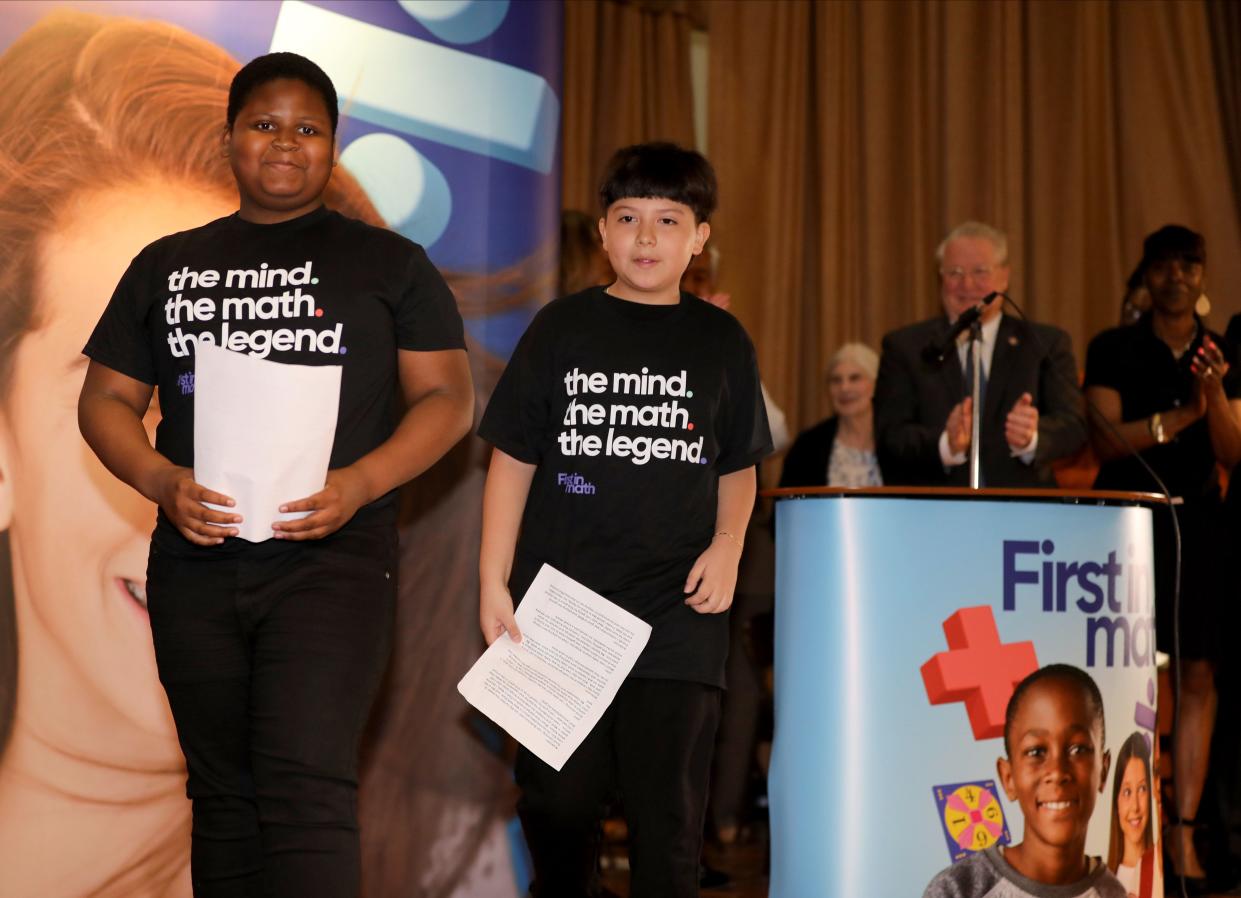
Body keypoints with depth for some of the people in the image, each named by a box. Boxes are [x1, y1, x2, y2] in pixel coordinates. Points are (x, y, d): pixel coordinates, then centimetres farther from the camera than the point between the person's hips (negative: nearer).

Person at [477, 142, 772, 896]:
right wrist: (494, 585, -2)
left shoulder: (721, 342, 7)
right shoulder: (562, 330, 4)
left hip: (677, 610, 0)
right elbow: (513, 460, 5)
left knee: (668, 818, 1)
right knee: (557, 803, 5)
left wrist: (728, 545, -2)